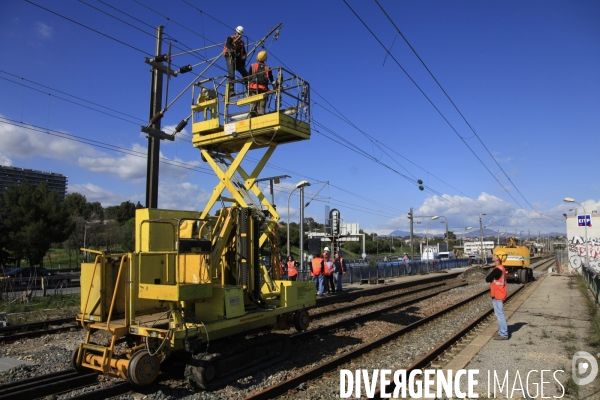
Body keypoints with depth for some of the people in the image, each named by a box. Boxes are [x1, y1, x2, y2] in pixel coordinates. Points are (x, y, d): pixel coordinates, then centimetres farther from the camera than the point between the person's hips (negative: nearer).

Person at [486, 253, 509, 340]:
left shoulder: (497, 269, -21)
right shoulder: (500, 268, 12)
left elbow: (487, 279, -18)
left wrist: (490, 275, 0)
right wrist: (492, 278, -4)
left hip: (497, 296, -10)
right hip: (498, 295, 10)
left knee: (500, 314, -5)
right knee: (499, 314, 16)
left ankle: (504, 334, 0)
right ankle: (501, 332, 24)